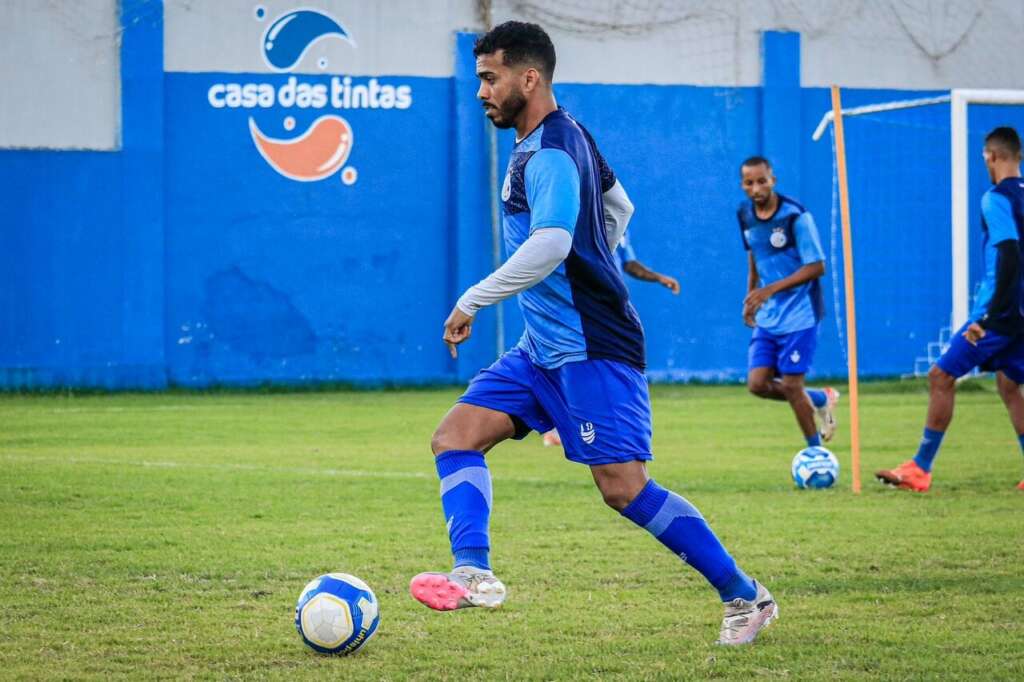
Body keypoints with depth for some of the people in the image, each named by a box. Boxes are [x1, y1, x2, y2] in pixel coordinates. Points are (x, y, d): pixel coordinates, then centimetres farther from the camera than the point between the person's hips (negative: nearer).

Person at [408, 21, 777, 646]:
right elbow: (617, 210, 30)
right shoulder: (568, 137, 16)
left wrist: (472, 302, -24)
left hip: (590, 350, -11)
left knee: (624, 487, -13)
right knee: (455, 436, -2)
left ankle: (746, 597, -3)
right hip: (544, 348, 11)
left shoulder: (549, 153, -16)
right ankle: (475, 574, -15)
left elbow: (550, 245, -31)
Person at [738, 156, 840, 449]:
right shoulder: (745, 215, 3)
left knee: (791, 385, -6)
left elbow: (816, 267, -17)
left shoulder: (795, 216, -17)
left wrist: (771, 289, -23)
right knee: (758, 384, -3)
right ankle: (821, 399, 21)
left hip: (799, 314, -6)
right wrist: (751, 298, 18)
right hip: (767, 316, 6)